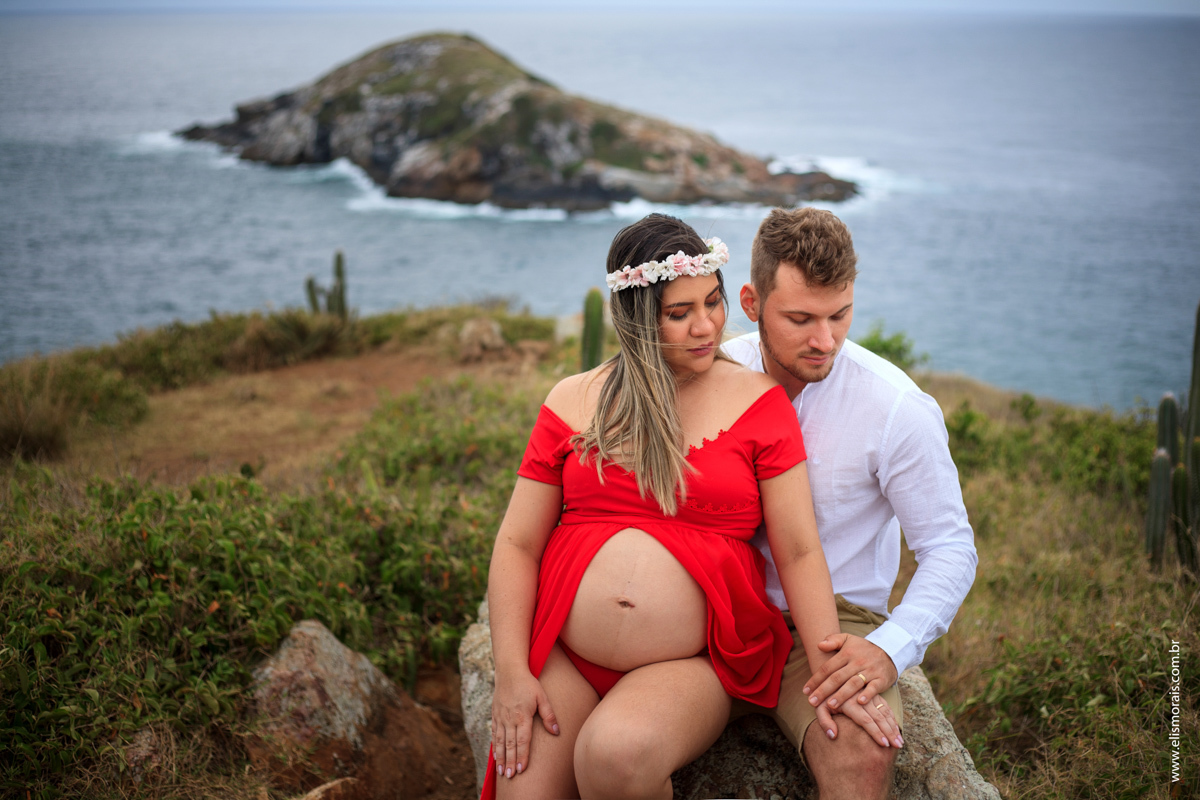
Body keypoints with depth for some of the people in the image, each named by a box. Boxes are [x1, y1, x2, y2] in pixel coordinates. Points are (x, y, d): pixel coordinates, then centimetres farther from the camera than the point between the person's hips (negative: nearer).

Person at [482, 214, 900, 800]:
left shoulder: (758, 401, 4)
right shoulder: (573, 402, 7)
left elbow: (798, 552, 0)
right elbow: (517, 544, 6)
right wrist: (510, 672, -5)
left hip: (690, 663, -1)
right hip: (561, 655, 2)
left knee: (617, 752, -30)